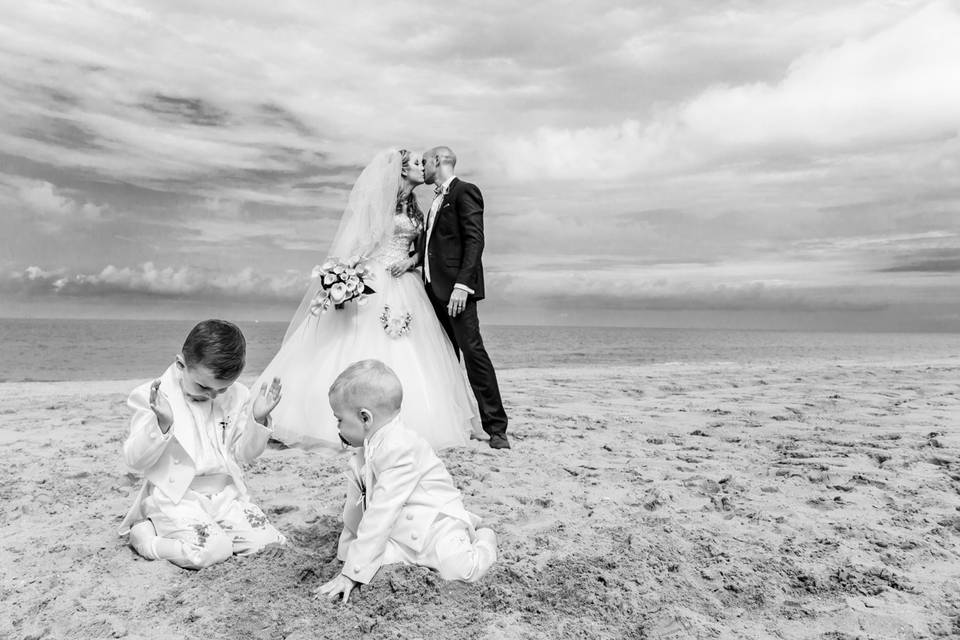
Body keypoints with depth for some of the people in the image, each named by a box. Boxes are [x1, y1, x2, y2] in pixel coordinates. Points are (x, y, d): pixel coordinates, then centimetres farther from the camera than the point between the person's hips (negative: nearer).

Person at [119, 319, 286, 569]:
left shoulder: (235, 396, 2)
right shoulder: (153, 397, -9)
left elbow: (243, 453, 7)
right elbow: (136, 460, -12)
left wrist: (258, 419, -11)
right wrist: (161, 423, -29)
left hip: (224, 493, 5)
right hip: (175, 498, -4)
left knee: (266, 541, -11)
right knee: (209, 551, -27)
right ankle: (143, 533, -1)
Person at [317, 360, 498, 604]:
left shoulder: (399, 450, -27)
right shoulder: (366, 450, 5)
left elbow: (381, 513, -29)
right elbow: (355, 504, 13)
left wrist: (351, 573, -26)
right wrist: (349, 551, 17)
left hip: (435, 524, -9)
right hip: (397, 532, 10)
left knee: (458, 568, -31)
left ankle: (482, 540, 8)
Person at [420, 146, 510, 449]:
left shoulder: (464, 191, -5)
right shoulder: (439, 199, 23)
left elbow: (475, 240, -15)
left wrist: (461, 285, -23)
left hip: (456, 288, -9)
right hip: (435, 288, 9)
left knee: (472, 351, -12)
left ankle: (496, 428, -7)